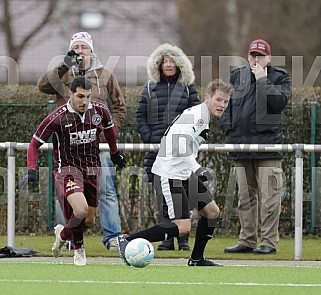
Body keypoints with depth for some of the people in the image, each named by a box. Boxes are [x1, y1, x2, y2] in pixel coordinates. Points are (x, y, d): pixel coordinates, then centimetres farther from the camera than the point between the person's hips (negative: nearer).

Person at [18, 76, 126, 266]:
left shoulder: (100, 111, -5)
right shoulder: (58, 118, -17)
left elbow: (109, 128, 20)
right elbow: (35, 143, -7)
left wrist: (114, 153, 30)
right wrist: (32, 170, -18)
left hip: (92, 169, 5)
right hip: (67, 169, -5)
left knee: (90, 220, 7)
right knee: (81, 209, -28)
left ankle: (63, 233, 42)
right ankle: (78, 248, 2)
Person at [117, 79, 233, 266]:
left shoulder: (203, 117, 18)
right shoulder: (196, 115, -15)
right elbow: (180, 144, -28)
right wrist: (197, 169, -29)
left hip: (184, 175, 11)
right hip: (169, 175, -11)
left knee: (212, 211, 13)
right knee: (183, 227, -16)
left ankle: (197, 259, 23)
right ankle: (127, 241, -12)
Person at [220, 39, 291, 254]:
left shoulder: (280, 77, 3)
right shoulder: (237, 76, 15)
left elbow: (278, 101, -14)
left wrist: (262, 80, -13)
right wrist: (229, 130, 8)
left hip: (267, 145, -5)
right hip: (241, 144, 5)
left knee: (269, 196, -8)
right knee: (245, 196, 10)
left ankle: (269, 242, -5)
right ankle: (247, 240, 15)